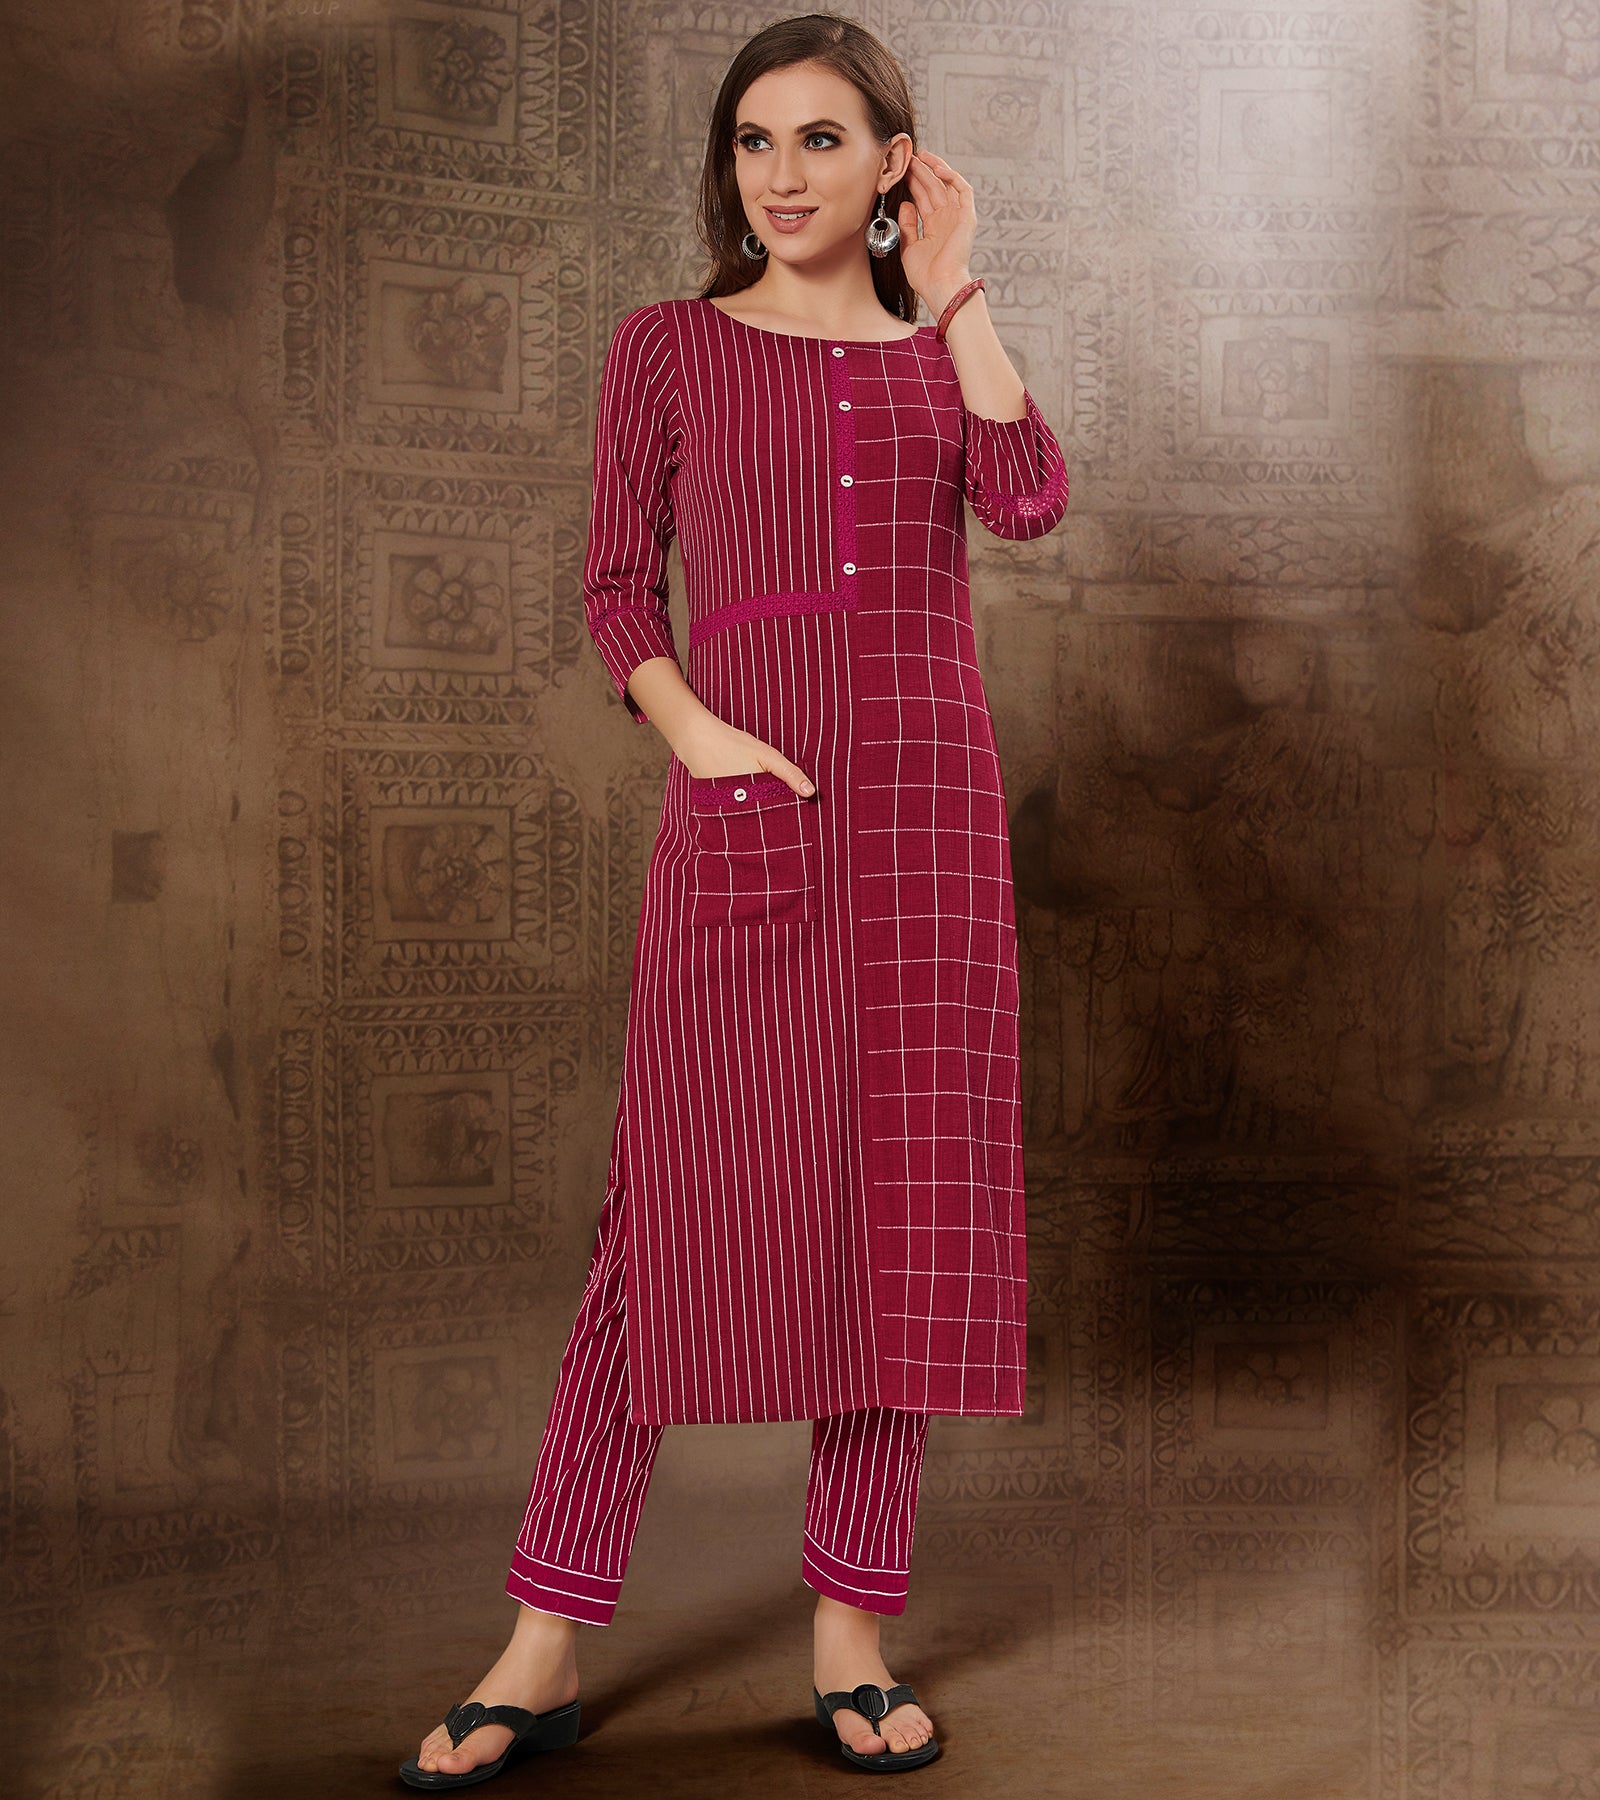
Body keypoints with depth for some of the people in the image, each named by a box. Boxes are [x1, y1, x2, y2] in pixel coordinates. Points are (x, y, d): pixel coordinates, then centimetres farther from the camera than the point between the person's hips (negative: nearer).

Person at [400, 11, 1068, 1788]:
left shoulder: (941, 347, 14)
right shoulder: (669, 345, 8)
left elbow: (1030, 500, -6)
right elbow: (617, 588, 5)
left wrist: (955, 296, -1)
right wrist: (695, 728, -11)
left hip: (926, 796, 3)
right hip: (747, 798, -2)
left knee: (905, 1193, 2)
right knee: (686, 1193, -4)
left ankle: (852, 1623, 14)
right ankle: (546, 1641, 6)